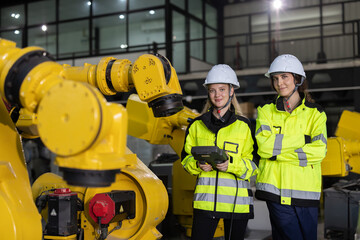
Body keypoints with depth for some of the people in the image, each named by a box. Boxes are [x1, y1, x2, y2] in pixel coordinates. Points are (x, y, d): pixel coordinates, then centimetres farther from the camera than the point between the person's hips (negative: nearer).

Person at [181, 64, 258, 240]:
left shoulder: (244, 126, 3)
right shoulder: (197, 125, 9)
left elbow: (253, 163, 1)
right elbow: (186, 157, 13)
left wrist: (232, 165, -17)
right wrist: (198, 165, -9)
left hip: (237, 200, -1)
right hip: (205, 199, 1)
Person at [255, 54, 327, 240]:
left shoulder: (315, 113, 8)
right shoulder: (266, 111, 9)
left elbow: (319, 150, -8)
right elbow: (263, 145, -8)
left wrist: (278, 152, -11)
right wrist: (302, 139, -10)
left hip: (305, 190, 1)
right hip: (276, 190, -1)